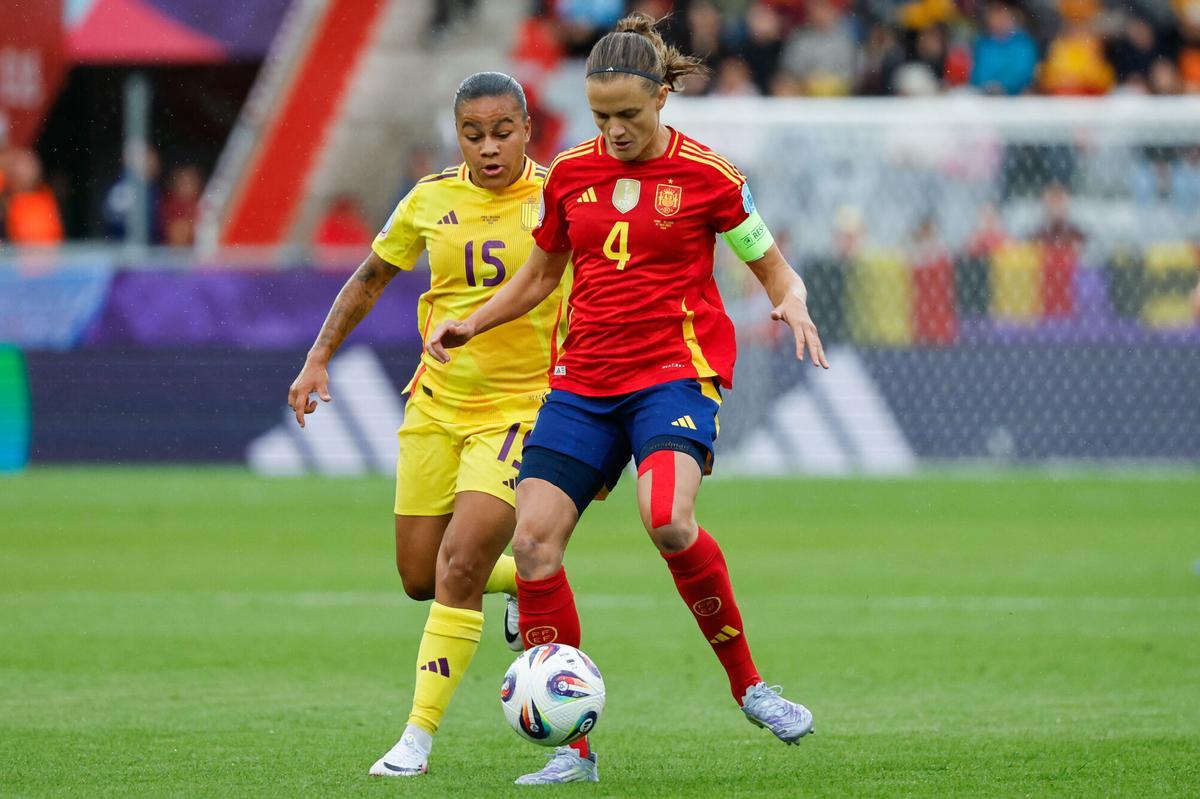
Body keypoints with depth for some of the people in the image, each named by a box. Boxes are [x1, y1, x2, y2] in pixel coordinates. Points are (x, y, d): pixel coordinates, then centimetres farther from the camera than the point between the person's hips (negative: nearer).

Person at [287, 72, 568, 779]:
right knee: (421, 579, 9)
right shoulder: (430, 201, 0)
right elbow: (371, 278, 15)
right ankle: (523, 581, 40)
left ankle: (419, 737, -9)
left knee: (459, 567, -17)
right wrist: (319, 359, 10)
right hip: (437, 404, 4)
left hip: (519, 409, -4)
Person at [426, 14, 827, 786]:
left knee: (668, 520, -31)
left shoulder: (707, 175, -4)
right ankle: (572, 749, 0)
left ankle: (748, 684, -10)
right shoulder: (570, 174, 7)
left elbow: (774, 266, 4)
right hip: (584, 378, 5)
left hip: (676, 370, -5)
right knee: (533, 540, -9)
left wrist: (792, 302, -19)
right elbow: (544, 271, 22)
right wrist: (472, 324, 9)